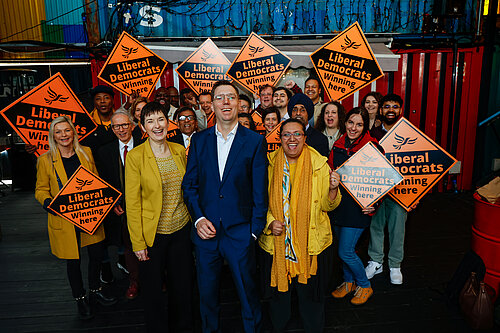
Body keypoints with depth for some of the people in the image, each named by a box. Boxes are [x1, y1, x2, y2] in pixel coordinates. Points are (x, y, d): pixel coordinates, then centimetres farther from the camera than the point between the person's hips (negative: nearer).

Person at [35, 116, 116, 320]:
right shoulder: (46, 160, -5)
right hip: (64, 219, -2)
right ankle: (80, 299, 31)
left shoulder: (86, 153, 2)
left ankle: (95, 291, 35)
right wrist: (48, 202, -19)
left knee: (97, 254, 11)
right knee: (73, 261, 10)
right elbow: (41, 189, 2)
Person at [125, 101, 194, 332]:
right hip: (152, 233, -3)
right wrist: (138, 242, -11)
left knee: (182, 285, 17)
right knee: (152, 289, 13)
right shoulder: (135, 156, -11)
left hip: (181, 229, 4)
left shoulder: (180, 151, 1)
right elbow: (132, 202, -10)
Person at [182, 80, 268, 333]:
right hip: (206, 232, 3)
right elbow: (189, 184, 6)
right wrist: (198, 218, -6)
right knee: (207, 294, 18)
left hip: (240, 233, -2)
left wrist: (255, 229, -6)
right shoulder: (199, 140, 5)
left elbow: (260, 191, -2)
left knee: (247, 292, 12)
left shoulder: (255, 141, -2)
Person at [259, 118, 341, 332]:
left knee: (310, 294, 14)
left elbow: (327, 206, -2)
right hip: (276, 242, 1)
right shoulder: (270, 165, -3)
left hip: (312, 241, -1)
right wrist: (269, 221, -12)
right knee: (278, 292, 18)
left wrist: (333, 189, -22)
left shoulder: (319, 164, -4)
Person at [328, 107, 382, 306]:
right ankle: (349, 282, 39)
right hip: (337, 202, 6)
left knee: (346, 251, -4)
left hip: (358, 205, -6)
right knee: (342, 248, 17)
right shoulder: (338, 146, 6)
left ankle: (364, 286, 22)